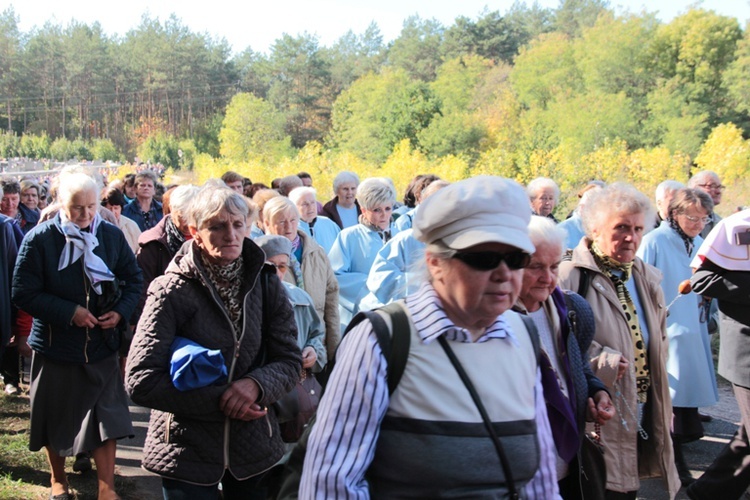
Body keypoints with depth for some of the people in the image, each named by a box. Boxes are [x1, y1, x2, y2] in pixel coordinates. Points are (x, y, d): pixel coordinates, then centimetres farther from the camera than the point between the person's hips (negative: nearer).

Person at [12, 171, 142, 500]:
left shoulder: (112, 236, -3)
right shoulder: (39, 239, -11)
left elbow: (133, 280, 7)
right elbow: (23, 293, -12)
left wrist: (121, 311, -10)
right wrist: (69, 312, -20)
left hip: (102, 345, 1)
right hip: (55, 346, -1)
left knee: (106, 418, 1)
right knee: (56, 417, 14)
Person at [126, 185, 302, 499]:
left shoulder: (265, 284, -1)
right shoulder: (172, 291, -12)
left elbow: (289, 360, 1)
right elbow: (141, 381, -15)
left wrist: (257, 384, -21)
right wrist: (219, 402, -18)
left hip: (253, 447, 4)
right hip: (187, 454, -3)